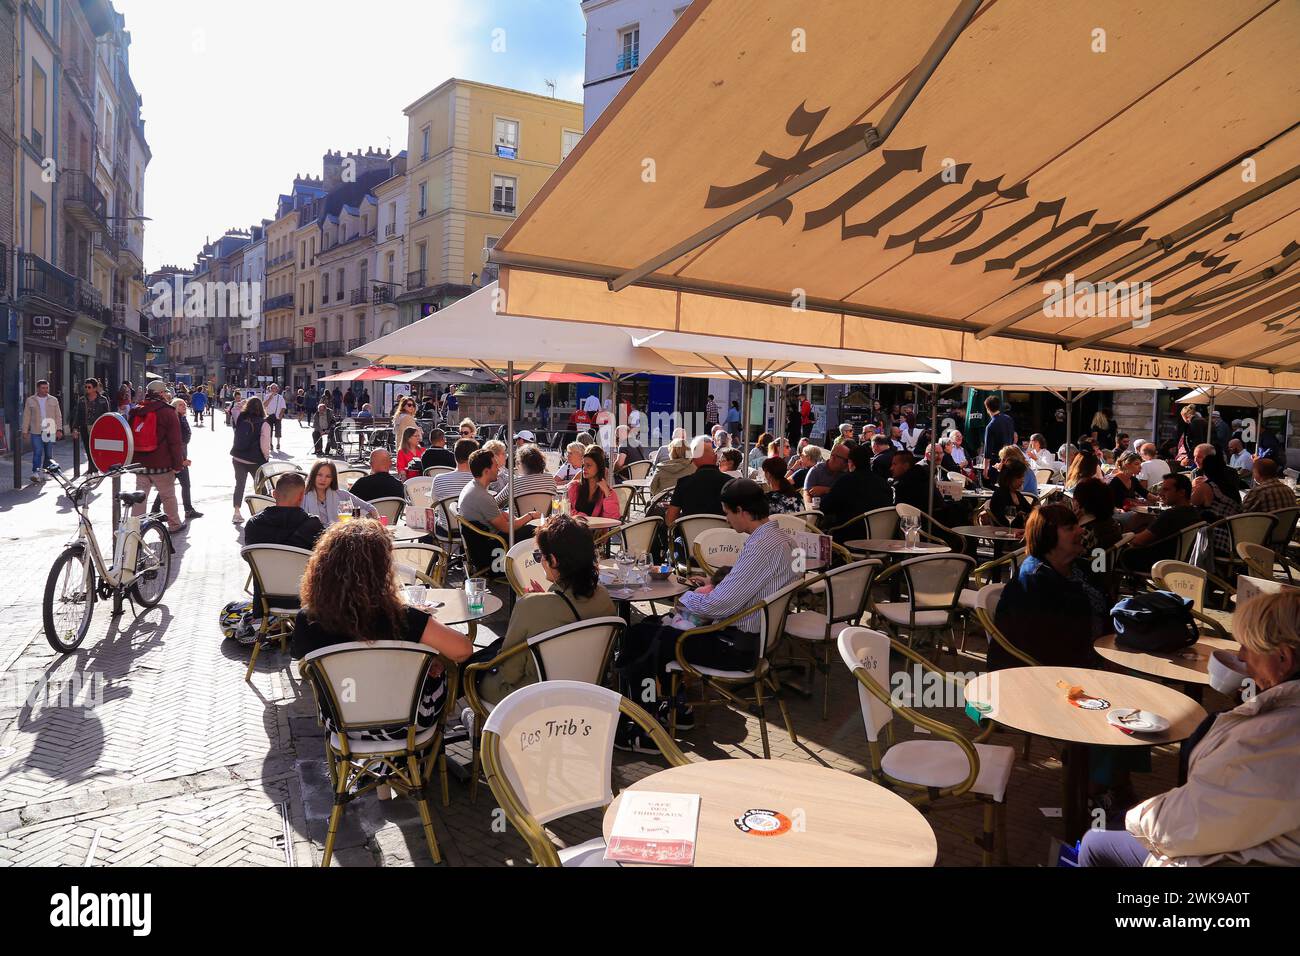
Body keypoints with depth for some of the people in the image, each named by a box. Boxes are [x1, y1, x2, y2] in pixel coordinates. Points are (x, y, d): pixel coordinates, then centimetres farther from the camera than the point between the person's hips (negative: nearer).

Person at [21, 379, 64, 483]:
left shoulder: (53, 400, 9)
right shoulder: (30, 400, 6)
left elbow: (58, 416, 9)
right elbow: (26, 416, 8)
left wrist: (59, 429, 1)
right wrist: (25, 431, 4)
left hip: (50, 431, 2)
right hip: (36, 432, -2)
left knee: (49, 454, 5)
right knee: (37, 453, -10)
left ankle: (44, 473, 15)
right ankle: (35, 473, -12)